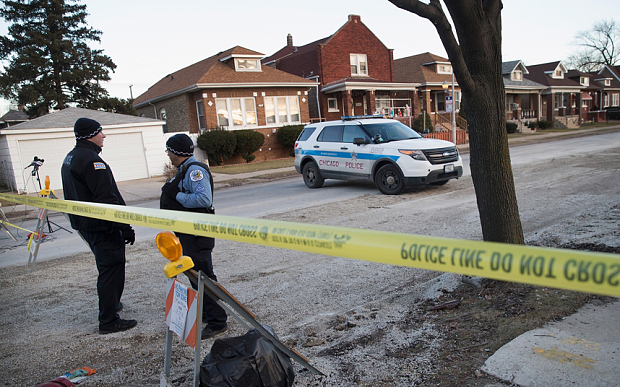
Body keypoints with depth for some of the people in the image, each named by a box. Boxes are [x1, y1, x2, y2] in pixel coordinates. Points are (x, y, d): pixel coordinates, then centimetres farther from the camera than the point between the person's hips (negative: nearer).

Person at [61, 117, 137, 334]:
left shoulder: (70, 159, 14)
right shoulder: (91, 159, -20)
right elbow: (107, 198, -25)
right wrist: (125, 227, -22)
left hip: (85, 224, 11)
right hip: (102, 226, -11)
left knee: (107, 267, 24)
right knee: (111, 269, -2)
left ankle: (110, 304, 40)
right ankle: (109, 321, 4)